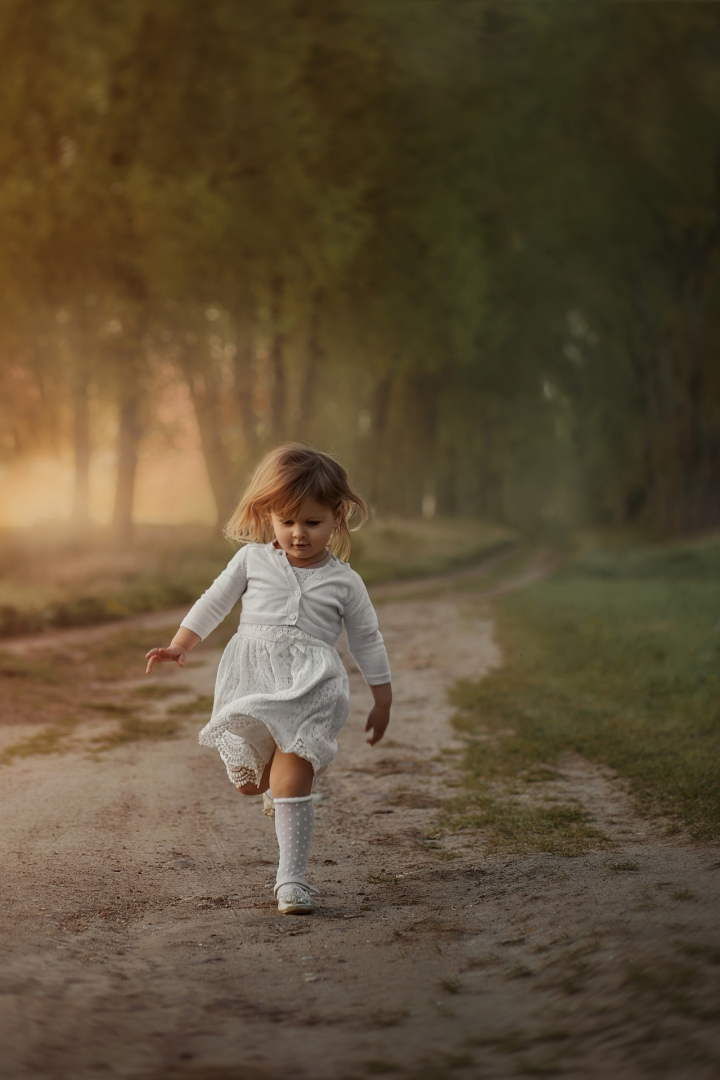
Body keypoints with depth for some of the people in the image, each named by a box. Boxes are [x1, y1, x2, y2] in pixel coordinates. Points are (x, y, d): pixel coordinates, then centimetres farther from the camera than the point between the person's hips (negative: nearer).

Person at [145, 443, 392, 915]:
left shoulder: (344, 581, 5)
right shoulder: (253, 559, 8)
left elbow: (367, 640, 13)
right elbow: (214, 602, 15)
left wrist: (383, 700, 16)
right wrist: (181, 645, 4)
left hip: (311, 687, -2)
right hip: (253, 680, 2)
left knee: (292, 779, -13)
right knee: (249, 782, 7)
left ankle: (292, 877, -6)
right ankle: (278, 782, 44)